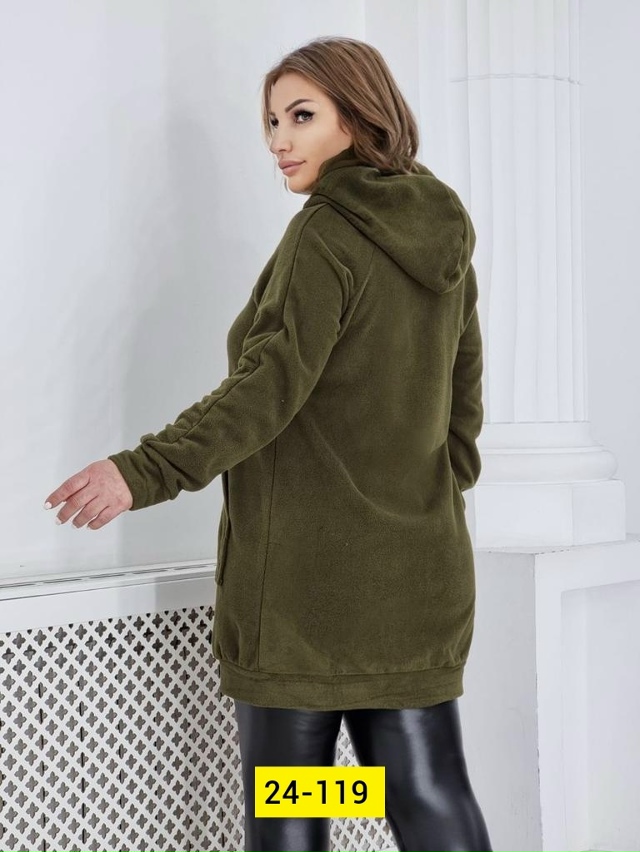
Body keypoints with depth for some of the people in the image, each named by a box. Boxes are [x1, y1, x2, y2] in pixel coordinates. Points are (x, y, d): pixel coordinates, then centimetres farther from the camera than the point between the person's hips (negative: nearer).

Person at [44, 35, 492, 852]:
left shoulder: (325, 235, -11)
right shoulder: (444, 245, 12)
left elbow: (268, 388, -22)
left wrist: (144, 470, -27)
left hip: (306, 580, -7)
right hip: (419, 582, 8)